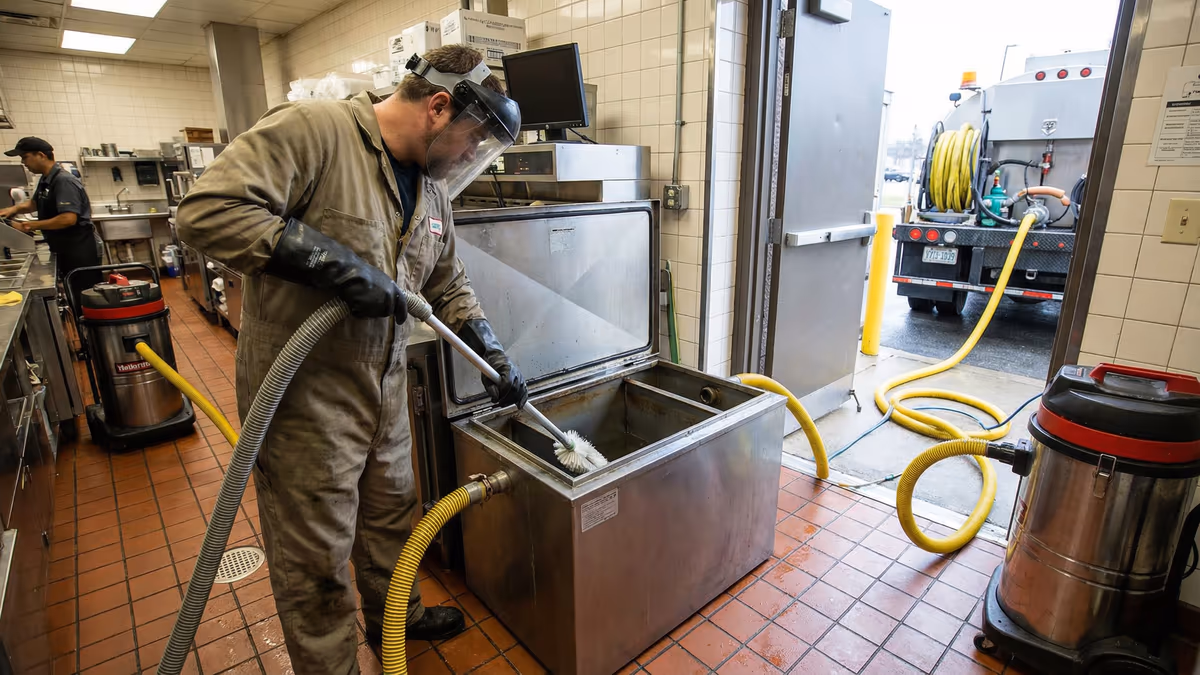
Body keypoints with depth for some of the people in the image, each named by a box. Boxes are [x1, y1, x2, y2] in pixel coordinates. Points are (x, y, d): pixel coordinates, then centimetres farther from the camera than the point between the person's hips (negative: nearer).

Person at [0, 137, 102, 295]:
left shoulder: (64, 181, -18)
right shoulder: (45, 180, 12)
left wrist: (30, 225, -18)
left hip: (80, 250, -10)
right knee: (73, 295, 15)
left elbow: (68, 219, -27)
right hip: (65, 249, 10)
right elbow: (35, 203, 30)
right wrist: (15, 208, 9)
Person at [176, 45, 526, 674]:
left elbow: (449, 288, 15)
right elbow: (207, 209, -25)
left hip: (384, 389, 8)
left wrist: (494, 355, 10)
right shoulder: (311, 129, -17)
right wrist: (335, 264, -28)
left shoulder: (431, 188, 8)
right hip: (304, 395, -7)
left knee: (391, 517, 25)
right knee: (316, 558, 10)